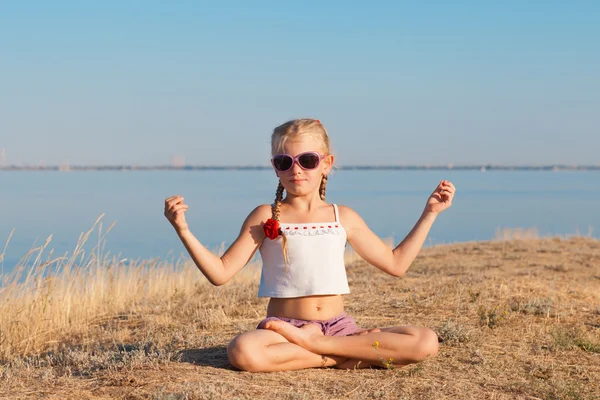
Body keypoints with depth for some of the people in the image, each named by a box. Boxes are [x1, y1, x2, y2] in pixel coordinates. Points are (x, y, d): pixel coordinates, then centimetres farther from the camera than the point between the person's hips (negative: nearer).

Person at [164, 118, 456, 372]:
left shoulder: (343, 218, 11)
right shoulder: (265, 218, 3)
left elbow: (396, 263, 17)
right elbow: (221, 273, -2)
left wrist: (430, 212, 14)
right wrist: (183, 230, -14)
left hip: (338, 325, 3)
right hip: (283, 326, -3)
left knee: (426, 343, -20)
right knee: (243, 351, -39)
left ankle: (314, 343, -15)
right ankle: (353, 355, -21)